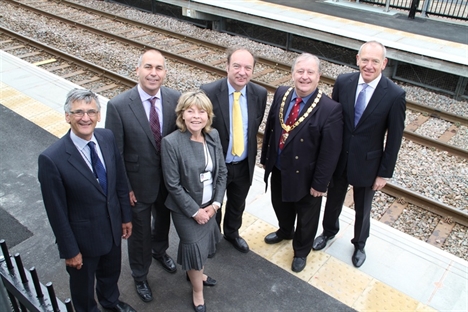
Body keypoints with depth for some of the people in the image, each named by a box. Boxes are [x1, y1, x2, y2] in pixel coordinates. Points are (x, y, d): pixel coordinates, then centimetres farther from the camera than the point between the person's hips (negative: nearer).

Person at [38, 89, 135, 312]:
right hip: (83, 235, -5)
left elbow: (120, 181, 0)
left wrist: (126, 216, 7)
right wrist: (70, 250, -12)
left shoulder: (107, 138, -12)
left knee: (111, 271, 30)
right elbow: (57, 212, -20)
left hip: (113, 227, 5)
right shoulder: (52, 159, -28)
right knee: (83, 283, 23)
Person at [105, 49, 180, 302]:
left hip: (169, 179, 4)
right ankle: (140, 275, 45)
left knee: (163, 220, 29)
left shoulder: (175, 99, -13)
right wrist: (124, 188, -11)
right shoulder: (118, 106, -22)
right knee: (140, 232, 17)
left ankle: (159, 250, 62)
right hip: (138, 184, -3)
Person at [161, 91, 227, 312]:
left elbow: (222, 172, 0)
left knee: (203, 244, 22)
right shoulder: (171, 142, -23)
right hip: (186, 209, -5)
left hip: (209, 205, 5)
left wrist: (215, 204, -7)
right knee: (195, 248, 8)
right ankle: (197, 292, 36)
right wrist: (195, 211, -15)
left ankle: (195, 274, 53)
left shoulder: (213, 136, -7)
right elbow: (173, 185, -19)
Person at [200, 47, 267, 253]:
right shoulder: (208, 92, -23)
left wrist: (250, 151, 3)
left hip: (244, 165, 4)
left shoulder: (260, 94, -11)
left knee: (237, 205, 27)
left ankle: (232, 233, 56)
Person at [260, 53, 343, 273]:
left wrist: (320, 183, -16)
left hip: (305, 176, -5)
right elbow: (270, 128, 4)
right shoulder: (281, 94, -7)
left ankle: (301, 251, 47)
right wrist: (265, 157, 8)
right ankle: (285, 231, 61)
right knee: (280, 205, 29)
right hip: (278, 170, 5)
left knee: (306, 217, 20)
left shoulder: (330, 109, -24)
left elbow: (330, 152, -20)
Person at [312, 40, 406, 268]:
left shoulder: (395, 95, -19)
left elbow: (394, 138, -11)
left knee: (362, 209, 20)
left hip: (367, 164, -2)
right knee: (333, 200, 24)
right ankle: (329, 231, 53)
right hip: (338, 158, 2)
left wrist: (384, 173, -7)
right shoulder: (343, 82, -11)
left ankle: (359, 244, 47)